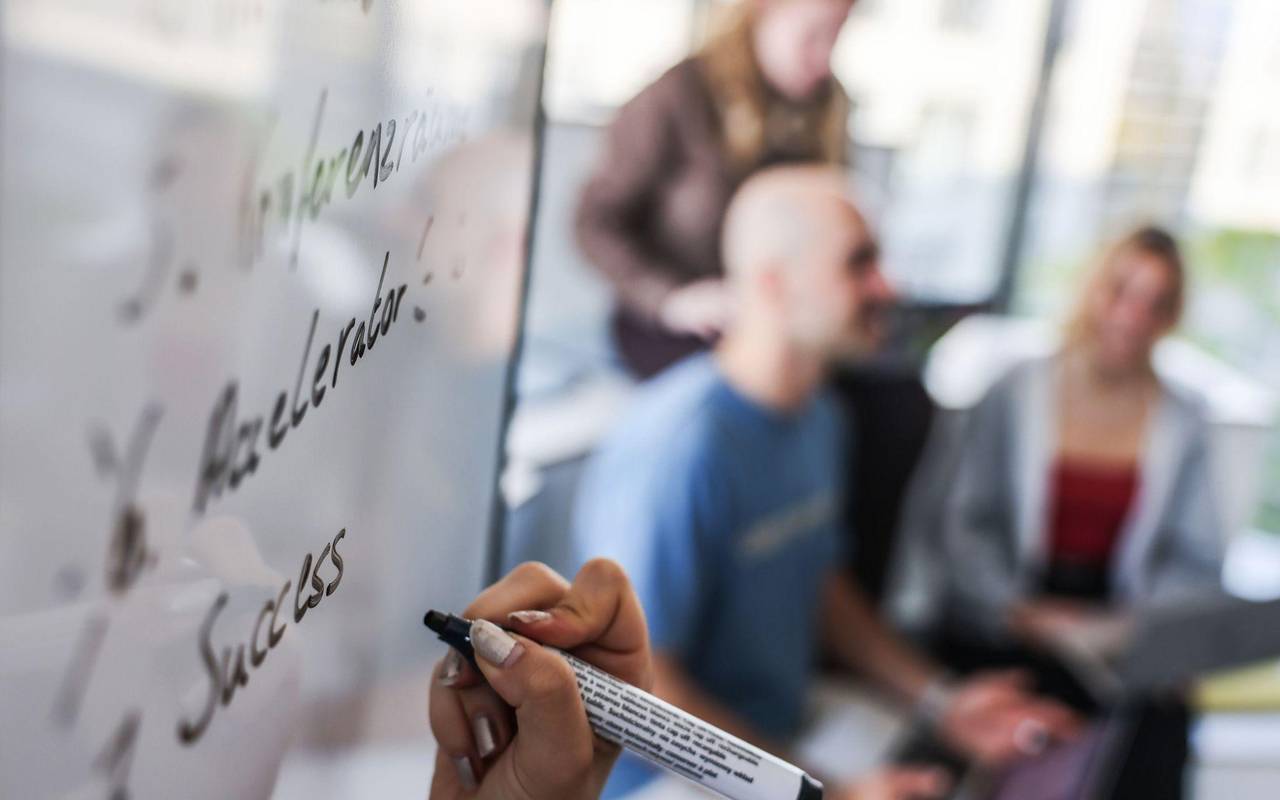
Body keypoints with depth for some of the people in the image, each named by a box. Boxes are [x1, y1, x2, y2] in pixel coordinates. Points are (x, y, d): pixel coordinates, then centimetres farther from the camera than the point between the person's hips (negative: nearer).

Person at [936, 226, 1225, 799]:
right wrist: (1027, 615, -13)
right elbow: (967, 526, -1)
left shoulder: (1184, 423, 8)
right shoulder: (1017, 392, 2)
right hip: (1000, 630, -2)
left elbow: (1195, 564, 8)